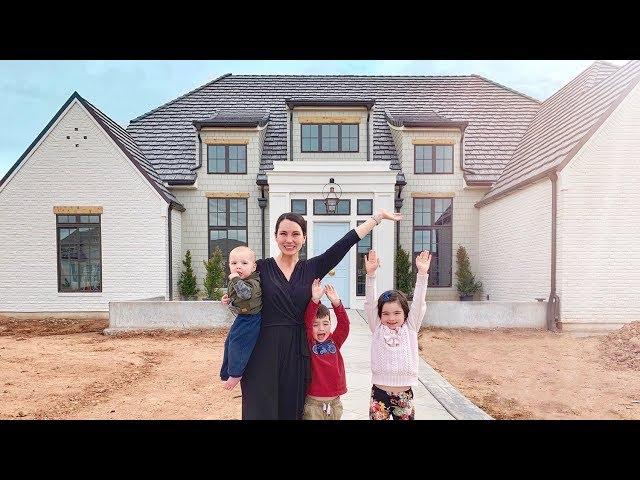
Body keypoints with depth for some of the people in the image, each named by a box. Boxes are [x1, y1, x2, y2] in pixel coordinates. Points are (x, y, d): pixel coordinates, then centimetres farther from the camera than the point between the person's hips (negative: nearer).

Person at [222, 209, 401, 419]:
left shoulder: (312, 267, 3)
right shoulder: (260, 267, -1)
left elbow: (346, 242, 0)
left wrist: (379, 216, 0)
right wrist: (231, 301, -11)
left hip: (297, 352, 2)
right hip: (264, 351, -2)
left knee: (293, 410, 12)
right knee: (261, 411, 4)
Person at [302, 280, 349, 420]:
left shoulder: (334, 341, 3)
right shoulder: (309, 343, -7)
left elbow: (344, 324, -10)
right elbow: (307, 322, -22)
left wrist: (336, 303, -23)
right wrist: (315, 300, -33)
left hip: (335, 403, 4)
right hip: (313, 404, -3)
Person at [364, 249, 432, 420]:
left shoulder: (410, 328, 1)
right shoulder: (377, 329, -1)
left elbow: (418, 303, -9)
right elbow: (370, 303, -10)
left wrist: (422, 274, -18)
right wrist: (371, 274, -20)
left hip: (404, 395, 1)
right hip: (379, 394, 0)